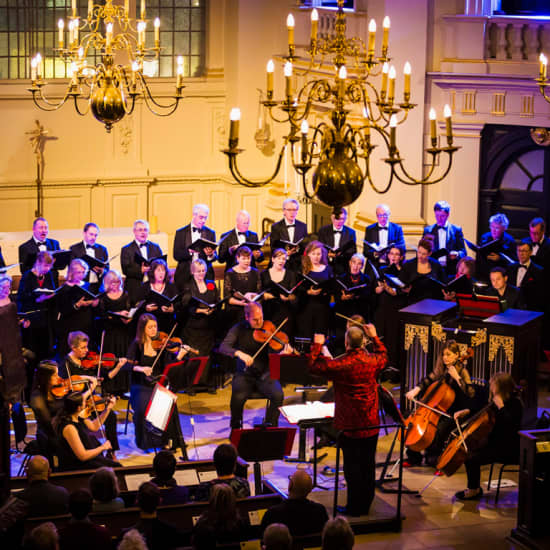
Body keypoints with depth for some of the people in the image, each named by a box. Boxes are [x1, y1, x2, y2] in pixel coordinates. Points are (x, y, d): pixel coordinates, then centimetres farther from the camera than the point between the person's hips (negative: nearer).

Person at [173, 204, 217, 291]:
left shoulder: (210, 233, 10)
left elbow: (215, 257, 6)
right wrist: (190, 251, -21)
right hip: (185, 276, -1)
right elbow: (176, 255, -3)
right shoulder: (181, 232, 6)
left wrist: (210, 255, -18)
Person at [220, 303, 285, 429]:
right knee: (238, 397, -29)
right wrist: (239, 353, -31)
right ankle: (235, 428, -2)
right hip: (245, 375, -1)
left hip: (265, 374, 1)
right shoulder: (239, 329, 0)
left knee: (278, 395, -27)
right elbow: (223, 347, -12)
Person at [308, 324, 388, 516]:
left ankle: (354, 506, 9)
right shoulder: (372, 361, -2)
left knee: (352, 466, 3)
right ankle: (366, 504, 23)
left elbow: (313, 366, -7)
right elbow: (384, 356, 23)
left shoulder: (339, 365, -17)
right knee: (368, 464, 13)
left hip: (349, 425, -5)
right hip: (371, 424, 5)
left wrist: (317, 345, 6)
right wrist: (375, 337, 31)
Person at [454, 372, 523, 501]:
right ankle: (476, 488, 14)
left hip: (508, 449, -10)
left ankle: (473, 490, 2)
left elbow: (509, 424, -31)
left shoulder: (514, 404, -17)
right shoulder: (496, 400, 10)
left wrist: (500, 406, -28)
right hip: (495, 443, 10)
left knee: (471, 458, -19)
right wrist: (467, 412, 12)